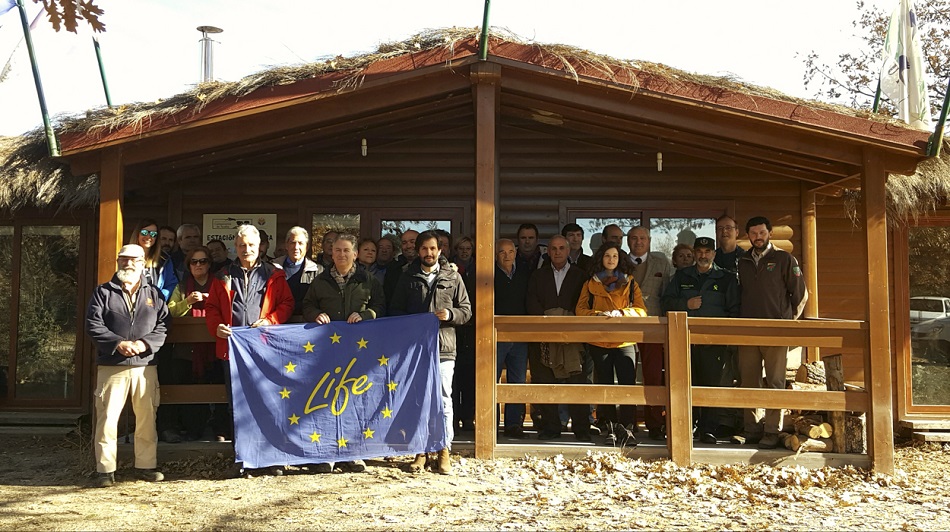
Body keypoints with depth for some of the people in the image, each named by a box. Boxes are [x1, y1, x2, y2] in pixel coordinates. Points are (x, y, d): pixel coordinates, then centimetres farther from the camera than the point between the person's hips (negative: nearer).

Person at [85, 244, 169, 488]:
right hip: (111, 366, -2)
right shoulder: (103, 292, 8)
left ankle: (146, 465, 16)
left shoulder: (154, 294, 13)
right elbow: (93, 325, -2)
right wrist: (118, 343, -15)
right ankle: (105, 470, 6)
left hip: (145, 365, 2)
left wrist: (145, 343, -13)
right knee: (107, 418, -2)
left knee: (147, 419, 6)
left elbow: (163, 326, 5)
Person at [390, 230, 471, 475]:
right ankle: (420, 451, 14)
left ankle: (444, 450, 6)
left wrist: (450, 314, -11)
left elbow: (466, 310, 9)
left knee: (443, 399, -2)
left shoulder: (453, 277, 8)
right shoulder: (408, 278, 11)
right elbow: (396, 310, 13)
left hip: (443, 347, -1)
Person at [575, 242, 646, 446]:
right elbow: (580, 309, 6)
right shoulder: (590, 284, 12)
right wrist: (599, 314, -12)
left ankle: (627, 429, -11)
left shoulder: (630, 283, 13)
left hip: (625, 340, 0)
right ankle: (610, 429, 10)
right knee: (604, 385, 3)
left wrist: (621, 313, -13)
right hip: (599, 341, 1)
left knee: (628, 384, -11)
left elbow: (641, 310, 5)